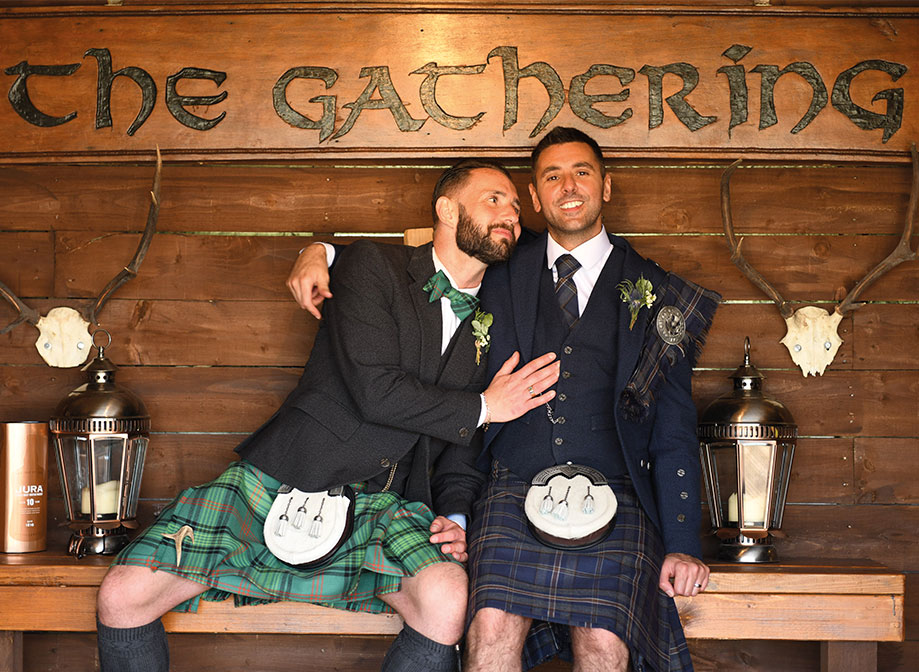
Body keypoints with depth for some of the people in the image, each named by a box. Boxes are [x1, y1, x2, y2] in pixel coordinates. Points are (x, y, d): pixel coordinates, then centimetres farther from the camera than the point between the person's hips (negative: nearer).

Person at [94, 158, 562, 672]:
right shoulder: (373, 264, 0)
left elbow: (463, 448, 15)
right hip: (277, 486, -2)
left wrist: (457, 515, -5)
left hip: (380, 508, 3)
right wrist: (482, 407, -6)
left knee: (447, 600, -31)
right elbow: (373, 389, -13)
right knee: (122, 596, -16)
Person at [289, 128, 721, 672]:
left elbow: (674, 429, 11)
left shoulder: (654, 294, 14)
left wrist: (682, 545, 0)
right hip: (515, 490, 1)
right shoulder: (503, 272, 17)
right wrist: (321, 253, 9)